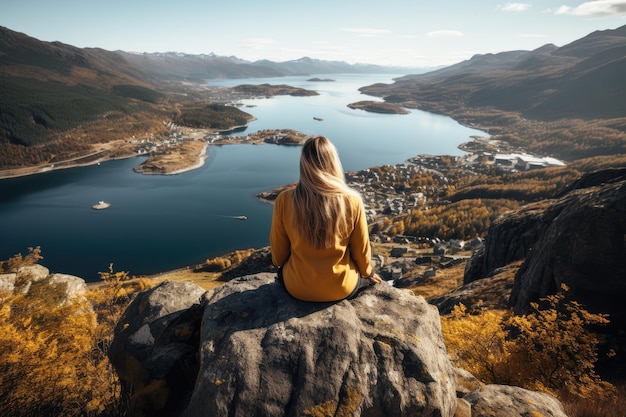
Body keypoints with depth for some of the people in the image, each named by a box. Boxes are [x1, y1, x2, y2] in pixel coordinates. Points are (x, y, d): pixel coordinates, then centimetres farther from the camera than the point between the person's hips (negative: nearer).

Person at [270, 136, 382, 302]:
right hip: (342, 288, 0)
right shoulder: (352, 201, -20)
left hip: (297, 287, 0)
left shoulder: (285, 200, -19)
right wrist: (367, 272, 17)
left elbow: (278, 252, -6)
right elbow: (361, 249, -6)